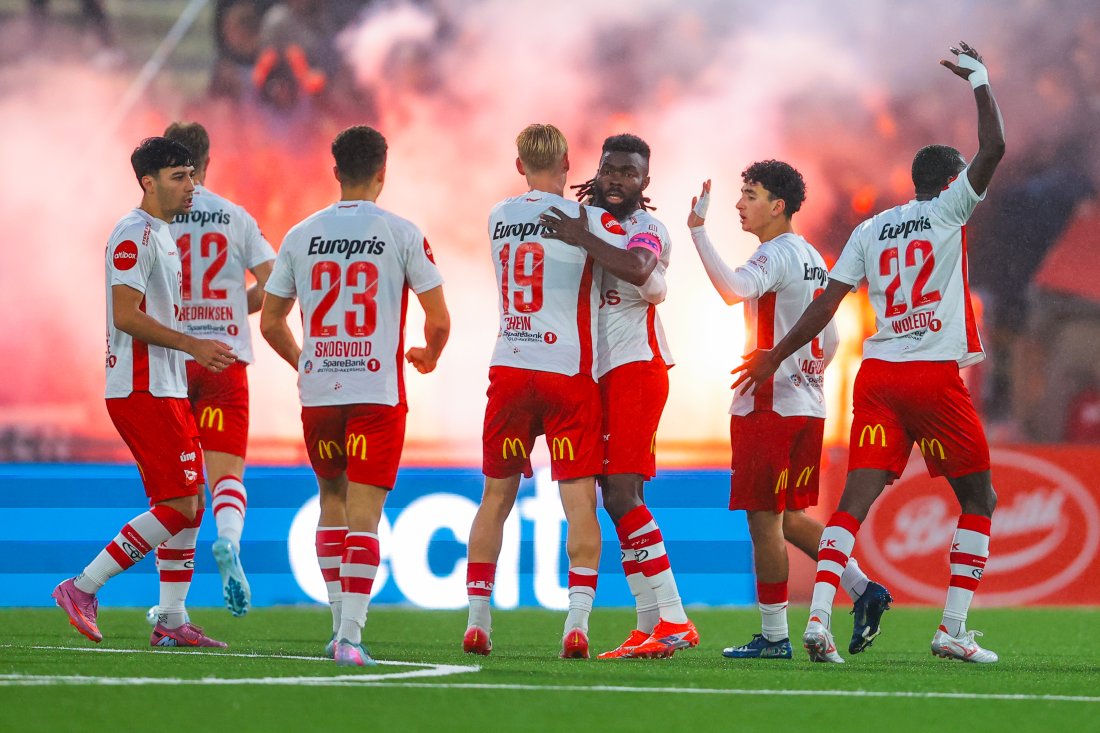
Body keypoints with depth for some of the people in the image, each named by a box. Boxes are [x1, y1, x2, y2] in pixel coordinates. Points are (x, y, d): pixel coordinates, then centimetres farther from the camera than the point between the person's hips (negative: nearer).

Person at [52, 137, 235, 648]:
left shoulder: (162, 235, 19)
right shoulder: (134, 235, -13)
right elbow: (126, 315, -20)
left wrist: (193, 355, 18)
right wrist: (192, 345, -19)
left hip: (165, 390, 10)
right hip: (141, 391, -10)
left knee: (188, 505, 10)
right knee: (179, 505, -13)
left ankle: (172, 621, 13)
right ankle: (83, 588, -9)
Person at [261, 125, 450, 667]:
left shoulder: (301, 235, 5)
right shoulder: (402, 234, -3)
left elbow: (270, 323, 11)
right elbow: (439, 320, -1)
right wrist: (429, 355, 21)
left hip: (317, 392, 3)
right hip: (377, 392, -3)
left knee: (332, 501, 20)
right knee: (363, 514, -4)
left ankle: (340, 622, 20)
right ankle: (350, 636, -12)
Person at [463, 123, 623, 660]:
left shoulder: (499, 218, 8)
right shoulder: (586, 219, -7)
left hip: (509, 369, 4)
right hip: (568, 372, -4)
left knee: (496, 498, 13)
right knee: (580, 502, -4)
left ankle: (476, 621, 14)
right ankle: (577, 622, -15)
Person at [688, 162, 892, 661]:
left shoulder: (775, 255, -12)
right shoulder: (813, 259, 17)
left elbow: (733, 290, -34)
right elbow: (830, 341, 21)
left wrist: (697, 230, -31)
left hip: (769, 406, -9)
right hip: (808, 407, 9)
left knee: (765, 520, -3)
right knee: (788, 517, 17)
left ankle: (773, 637, -1)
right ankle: (862, 590, 8)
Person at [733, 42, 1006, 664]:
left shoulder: (871, 229, 14)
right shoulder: (948, 210, 1)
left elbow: (827, 304, 10)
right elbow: (994, 149, -7)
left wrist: (778, 355, 18)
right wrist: (980, 80, 7)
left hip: (877, 376, 4)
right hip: (935, 373, -4)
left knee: (858, 499, -2)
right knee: (978, 500, 9)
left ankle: (819, 616, -19)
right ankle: (953, 629, 1)